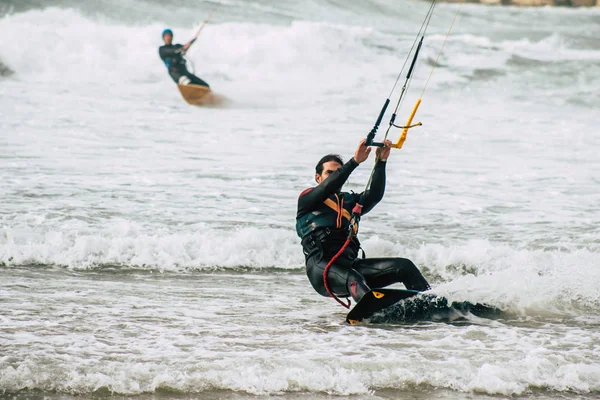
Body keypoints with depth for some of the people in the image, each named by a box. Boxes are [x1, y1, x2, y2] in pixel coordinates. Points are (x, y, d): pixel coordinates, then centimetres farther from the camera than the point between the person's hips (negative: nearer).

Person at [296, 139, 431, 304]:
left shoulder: (348, 201, 28)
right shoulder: (307, 198, 13)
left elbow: (374, 195, 8)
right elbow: (328, 187, -9)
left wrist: (381, 162, -4)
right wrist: (355, 161, -18)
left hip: (350, 264, 6)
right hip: (321, 267, -6)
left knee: (405, 266, -9)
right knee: (353, 279, -39)